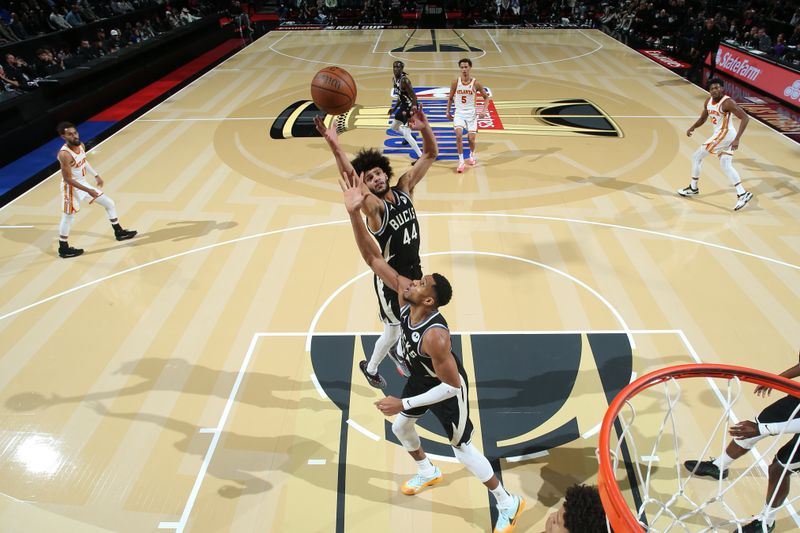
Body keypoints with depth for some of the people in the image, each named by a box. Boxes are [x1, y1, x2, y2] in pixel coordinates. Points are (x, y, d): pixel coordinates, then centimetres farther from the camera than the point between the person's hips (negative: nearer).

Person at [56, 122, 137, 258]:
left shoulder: (81, 145, -4)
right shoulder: (64, 155, -29)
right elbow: (68, 179, -26)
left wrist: (96, 175, 21)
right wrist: (88, 191, -24)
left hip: (83, 183, 8)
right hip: (72, 188, -8)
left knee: (110, 203, 14)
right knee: (68, 218, 4)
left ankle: (119, 232, 28)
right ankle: (63, 249, 18)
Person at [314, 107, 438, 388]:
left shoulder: (404, 189, -7)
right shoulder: (374, 207, -24)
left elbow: (430, 155, -7)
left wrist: (425, 128, -27)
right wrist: (334, 146, -60)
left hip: (414, 270, 6)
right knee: (393, 331, 9)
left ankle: (396, 351, 55)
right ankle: (370, 368, 38)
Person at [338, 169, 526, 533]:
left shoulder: (435, 335, -42)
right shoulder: (404, 294, -24)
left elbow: (451, 385, -33)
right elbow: (373, 258, -25)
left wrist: (405, 403, -30)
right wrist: (354, 214, -37)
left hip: (449, 389, -8)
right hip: (421, 378, 8)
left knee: (463, 450, 8)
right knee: (400, 427, 25)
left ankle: (508, 504, 33)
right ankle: (428, 472, 54)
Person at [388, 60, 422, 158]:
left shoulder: (404, 80, -22)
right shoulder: (394, 80, 6)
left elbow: (413, 96, -25)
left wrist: (414, 108, -34)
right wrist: (395, 108, 19)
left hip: (410, 107, -10)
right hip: (404, 106, 10)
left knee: (406, 133, -16)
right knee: (394, 127, 26)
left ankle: (421, 156, -14)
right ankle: (408, 137, 52)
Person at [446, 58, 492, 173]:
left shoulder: (475, 83, -7)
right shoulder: (455, 82, -4)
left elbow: (486, 96, 4)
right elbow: (450, 98, 10)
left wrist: (484, 110, -9)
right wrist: (448, 112, 7)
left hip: (471, 113, 0)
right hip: (459, 113, 0)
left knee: (471, 138, -1)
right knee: (459, 135, -19)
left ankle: (472, 154, 32)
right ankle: (461, 161, -9)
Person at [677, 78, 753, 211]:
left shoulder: (727, 102, -20)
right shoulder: (708, 101, 6)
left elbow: (745, 118, -22)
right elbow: (703, 119, 21)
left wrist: (737, 139, -30)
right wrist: (692, 128, 2)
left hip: (724, 134, -9)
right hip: (721, 135, 9)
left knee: (696, 157, 0)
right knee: (726, 166, 8)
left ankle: (693, 188, 14)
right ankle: (742, 194, 4)